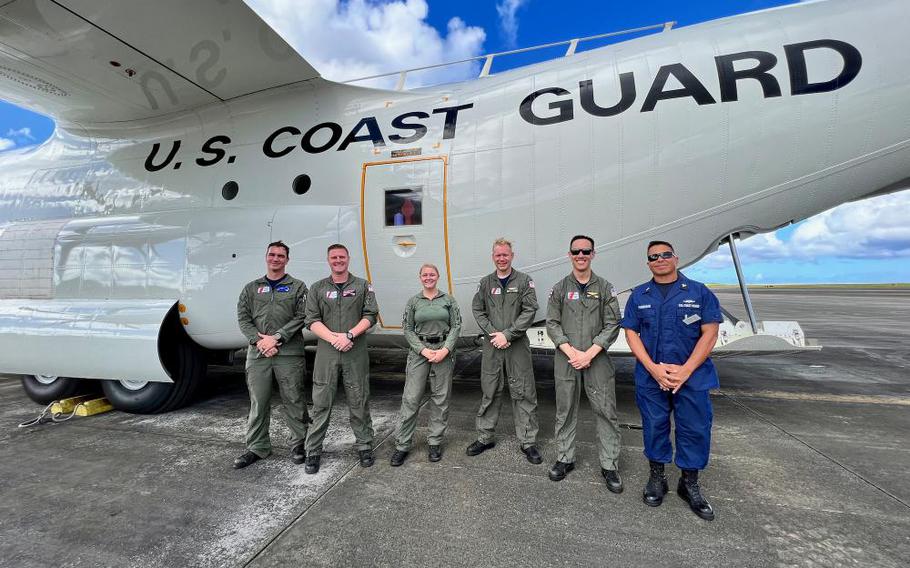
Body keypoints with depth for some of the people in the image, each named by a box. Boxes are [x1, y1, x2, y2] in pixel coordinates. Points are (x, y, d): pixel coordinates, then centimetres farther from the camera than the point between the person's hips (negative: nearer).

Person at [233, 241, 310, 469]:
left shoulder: (297, 287, 6)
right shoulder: (252, 288, 15)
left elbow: (300, 317, -4)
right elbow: (243, 318, 7)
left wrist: (276, 338, -13)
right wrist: (258, 340, -9)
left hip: (289, 354, -3)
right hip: (258, 354, 3)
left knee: (294, 401, 3)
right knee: (258, 402, 10)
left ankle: (299, 444, 18)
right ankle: (257, 448, 24)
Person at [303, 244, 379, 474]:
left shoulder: (363, 286, 7)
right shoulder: (318, 288, 9)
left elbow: (370, 316, -1)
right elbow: (312, 321, 0)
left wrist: (349, 335, -14)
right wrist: (334, 338, -13)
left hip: (356, 352, 0)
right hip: (326, 352, 1)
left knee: (359, 401, 7)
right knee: (321, 403, 5)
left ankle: (365, 446, 21)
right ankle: (313, 451, 18)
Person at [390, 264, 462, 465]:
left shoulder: (448, 300, 4)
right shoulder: (413, 301, 6)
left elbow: (456, 326, 1)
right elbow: (408, 329, 3)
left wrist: (444, 350, -11)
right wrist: (424, 350, -9)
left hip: (444, 351, 0)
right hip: (419, 351, 0)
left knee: (441, 398, 6)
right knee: (411, 398, 0)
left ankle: (435, 442, 20)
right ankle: (402, 445, 11)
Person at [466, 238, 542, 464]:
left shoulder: (524, 281, 0)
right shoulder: (485, 282, 9)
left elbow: (530, 311, -8)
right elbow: (478, 310, 6)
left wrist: (507, 334, -14)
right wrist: (493, 333, -8)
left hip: (518, 345, -2)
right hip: (492, 345, 3)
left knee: (523, 394, 4)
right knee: (489, 393, 11)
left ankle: (528, 441, 17)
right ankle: (485, 437, 25)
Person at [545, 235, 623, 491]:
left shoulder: (605, 288, 3)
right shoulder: (559, 288, 5)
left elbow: (612, 325, -2)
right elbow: (552, 324, 1)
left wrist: (589, 353, -12)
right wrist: (571, 352, -11)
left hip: (597, 359, 0)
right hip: (566, 359, 1)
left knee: (606, 412, 3)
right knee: (565, 412, 10)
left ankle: (609, 465, 18)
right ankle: (565, 459, 26)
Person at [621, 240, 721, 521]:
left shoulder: (699, 292, 0)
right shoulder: (638, 296, 5)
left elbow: (710, 333, -4)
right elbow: (631, 334, 2)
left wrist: (685, 370, -13)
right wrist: (653, 368, -11)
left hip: (692, 377, -1)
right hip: (650, 377, 1)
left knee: (695, 429, 6)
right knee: (654, 427, 10)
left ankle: (690, 484, 26)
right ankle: (656, 478, 29)